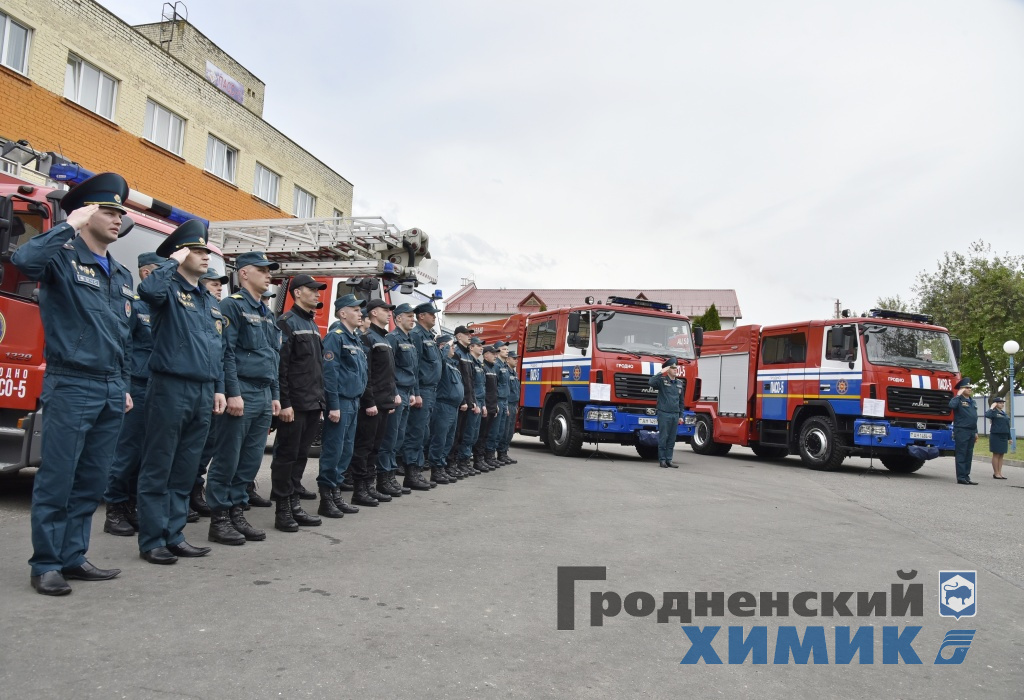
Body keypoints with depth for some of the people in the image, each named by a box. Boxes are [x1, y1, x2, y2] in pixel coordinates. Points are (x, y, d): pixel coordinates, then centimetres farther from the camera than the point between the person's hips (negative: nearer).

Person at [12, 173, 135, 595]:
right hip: (70, 386, -7)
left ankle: (73, 558, 21)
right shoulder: (62, 258, -3)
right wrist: (69, 226, -18)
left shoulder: (122, 276, 17)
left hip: (111, 393, 7)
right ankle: (45, 565, 9)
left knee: (92, 482, 11)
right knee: (57, 480, -1)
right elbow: (24, 260, -28)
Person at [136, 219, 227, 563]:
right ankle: (151, 541, 8)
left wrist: (219, 388, 14)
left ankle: (174, 535, 20)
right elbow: (148, 290, -30)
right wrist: (172, 261, -15)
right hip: (171, 388, -7)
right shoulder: (169, 289, -4)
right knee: (158, 469, 0)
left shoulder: (211, 301, 18)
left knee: (186, 471, 12)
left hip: (203, 393, 7)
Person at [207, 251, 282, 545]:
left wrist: (275, 395, 16)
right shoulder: (232, 305, -6)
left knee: (251, 460, 10)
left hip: (265, 395, 8)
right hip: (242, 392, -8)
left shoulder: (267, 313, 19)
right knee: (228, 459, -1)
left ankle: (237, 512, 19)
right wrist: (233, 393, -20)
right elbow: (226, 352, -14)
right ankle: (219, 518, 7)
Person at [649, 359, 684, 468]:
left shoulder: (680, 383, 14)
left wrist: (681, 416, 14)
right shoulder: (662, 380, -2)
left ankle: (669, 460, 13)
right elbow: (651, 382, -24)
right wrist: (661, 372, -18)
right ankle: (662, 460, 4)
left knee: (672, 439, 7)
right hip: (664, 414, -5)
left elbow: (681, 401, 18)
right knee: (663, 438, -3)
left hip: (675, 415, 5)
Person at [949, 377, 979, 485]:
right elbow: (951, 405, -29)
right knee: (961, 455, -6)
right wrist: (958, 395, -17)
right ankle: (961, 477, -5)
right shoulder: (959, 399, -5)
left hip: (971, 431, 8)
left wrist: (976, 432, 20)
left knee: (969, 455, 9)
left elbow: (974, 418, 23)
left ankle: (966, 477, 14)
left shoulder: (972, 401, 19)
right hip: (961, 431, -8)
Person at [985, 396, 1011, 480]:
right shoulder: (994, 412, -7)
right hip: (996, 436, -7)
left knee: (1001, 455, 9)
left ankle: (1000, 472, 14)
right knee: (996, 455, -2)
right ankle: (996, 473, 3)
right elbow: (987, 415, -32)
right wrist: (992, 407, -18)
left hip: (1004, 436, 7)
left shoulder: (1004, 413, 15)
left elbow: (1007, 426, 19)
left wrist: (1009, 438, 18)